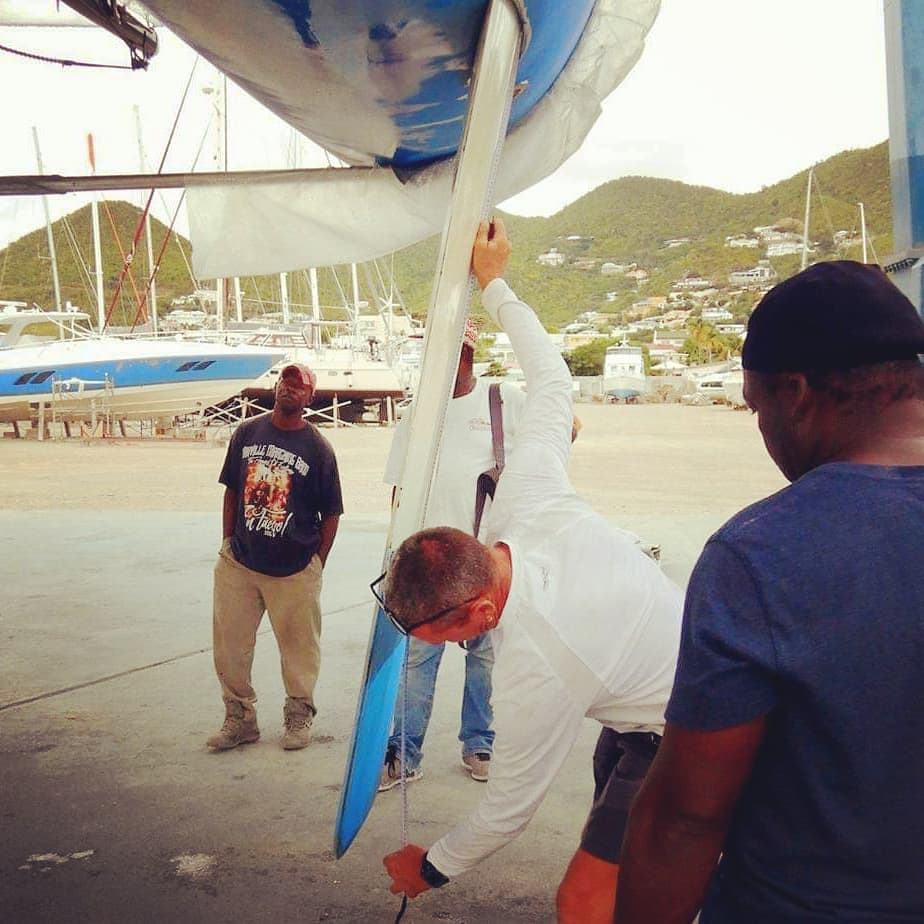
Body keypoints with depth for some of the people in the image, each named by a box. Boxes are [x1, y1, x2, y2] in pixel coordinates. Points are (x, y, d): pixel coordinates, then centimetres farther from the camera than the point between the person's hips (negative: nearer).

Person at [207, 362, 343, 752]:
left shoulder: (318, 448, -5)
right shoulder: (247, 433, 5)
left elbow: (331, 514, 0)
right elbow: (231, 491, 13)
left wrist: (317, 564, -2)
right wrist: (228, 542, 8)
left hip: (294, 569, -3)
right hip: (239, 562, 3)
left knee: (299, 645, 8)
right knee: (229, 643, 8)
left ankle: (299, 716, 26)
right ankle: (240, 718, 23)